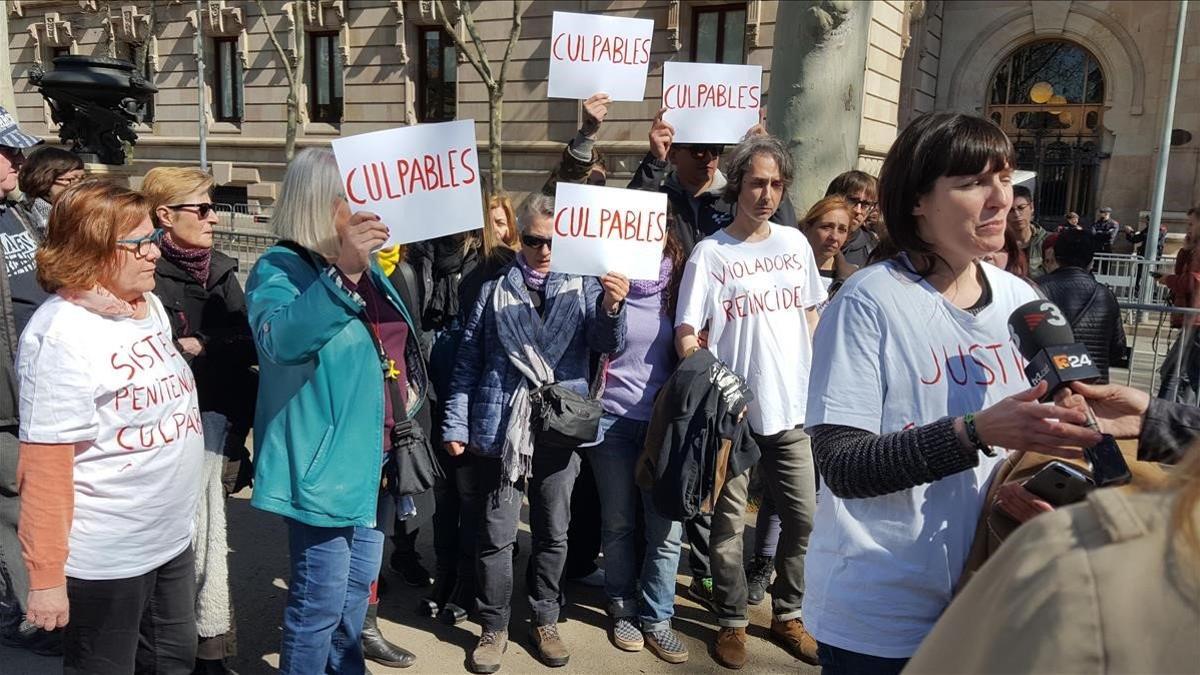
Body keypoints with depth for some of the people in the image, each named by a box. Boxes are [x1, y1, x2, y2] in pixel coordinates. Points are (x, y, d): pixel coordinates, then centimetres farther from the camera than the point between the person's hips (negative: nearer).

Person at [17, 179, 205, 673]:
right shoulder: (60, 333, -21)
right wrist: (46, 575, -19)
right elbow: (44, 466, -21)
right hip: (106, 557, -8)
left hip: (172, 538, 8)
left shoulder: (150, 305, 4)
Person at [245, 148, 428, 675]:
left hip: (371, 456, 8)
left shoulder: (367, 265, 10)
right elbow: (280, 337, -37)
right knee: (320, 600, 1)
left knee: (358, 584, 22)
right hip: (324, 461, -8)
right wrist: (342, 271, -46)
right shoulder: (280, 268, -14)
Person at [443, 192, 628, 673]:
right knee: (496, 534, 6)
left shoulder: (584, 286, 3)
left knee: (553, 533, 12)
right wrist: (456, 423, 2)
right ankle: (494, 627, 22)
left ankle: (545, 621, 29)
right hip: (499, 427, 0)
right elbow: (468, 358, 6)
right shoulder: (495, 287, 4)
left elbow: (609, 344, -12)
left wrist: (613, 307, -33)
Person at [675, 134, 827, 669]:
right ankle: (732, 622, 24)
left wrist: (815, 380, 10)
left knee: (804, 517, 9)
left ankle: (787, 614, 29)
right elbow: (686, 333, -8)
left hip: (792, 407, 4)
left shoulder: (795, 243, 8)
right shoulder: (711, 253, -6)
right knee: (729, 522, 7)